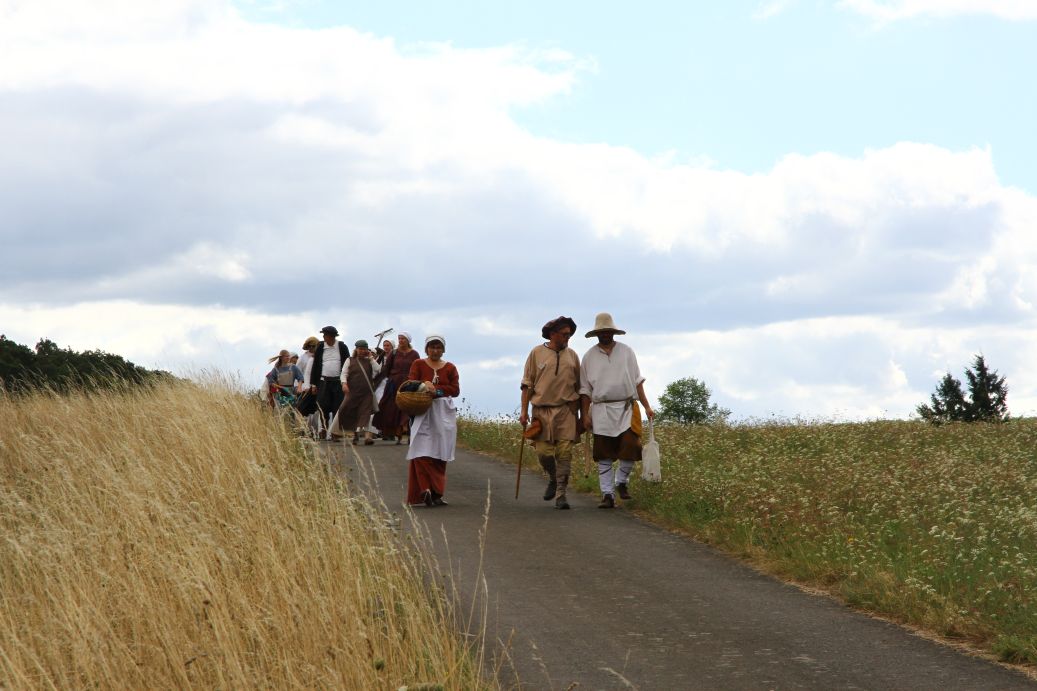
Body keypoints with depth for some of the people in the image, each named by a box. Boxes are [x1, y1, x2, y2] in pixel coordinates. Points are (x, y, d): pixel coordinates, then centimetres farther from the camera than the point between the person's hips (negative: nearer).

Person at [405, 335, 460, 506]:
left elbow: (456, 390, 1)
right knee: (422, 453, -13)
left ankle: (436, 494, 3)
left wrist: (435, 388, -10)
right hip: (423, 414, -2)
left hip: (443, 414, 2)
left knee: (440, 456, 0)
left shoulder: (450, 368, 11)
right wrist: (424, 386, -20)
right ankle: (426, 489, -19)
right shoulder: (418, 364, 9)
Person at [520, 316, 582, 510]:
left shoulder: (572, 356, 10)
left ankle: (561, 494, 0)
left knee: (564, 453, -6)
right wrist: (524, 410, -4)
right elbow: (527, 384, 3)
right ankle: (553, 478, 26)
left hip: (566, 410, 1)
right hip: (542, 409, -1)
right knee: (544, 452, -4)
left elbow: (579, 386, 14)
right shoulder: (537, 353, 3)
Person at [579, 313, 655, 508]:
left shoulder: (626, 352, 9)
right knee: (604, 456, -2)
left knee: (630, 449, -8)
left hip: (627, 409, 0)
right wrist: (585, 415, 3)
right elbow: (585, 389, 10)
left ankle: (622, 482, 17)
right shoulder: (589, 357, 8)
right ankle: (607, 494, 3)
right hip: (602, 410, 0)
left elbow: (637, 382, 10)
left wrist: (647, 406, 5)